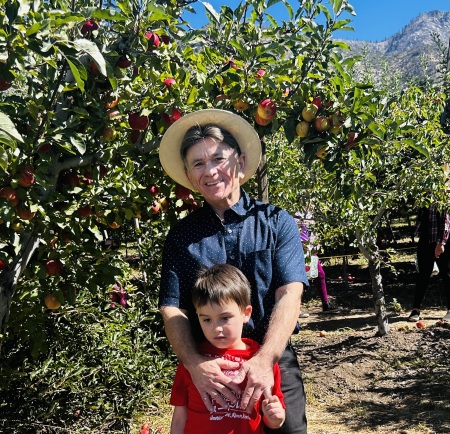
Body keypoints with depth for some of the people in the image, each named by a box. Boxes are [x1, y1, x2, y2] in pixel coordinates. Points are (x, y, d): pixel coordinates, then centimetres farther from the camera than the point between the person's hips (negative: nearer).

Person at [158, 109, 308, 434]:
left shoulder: (277, 222, -1)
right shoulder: (182, 235, 2)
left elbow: (289, 295, -11)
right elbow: (172, 310, -4)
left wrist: (265, 360, -24)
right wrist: (195, 364, -21)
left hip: (273, 363, -1)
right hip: (206, 370, 1)